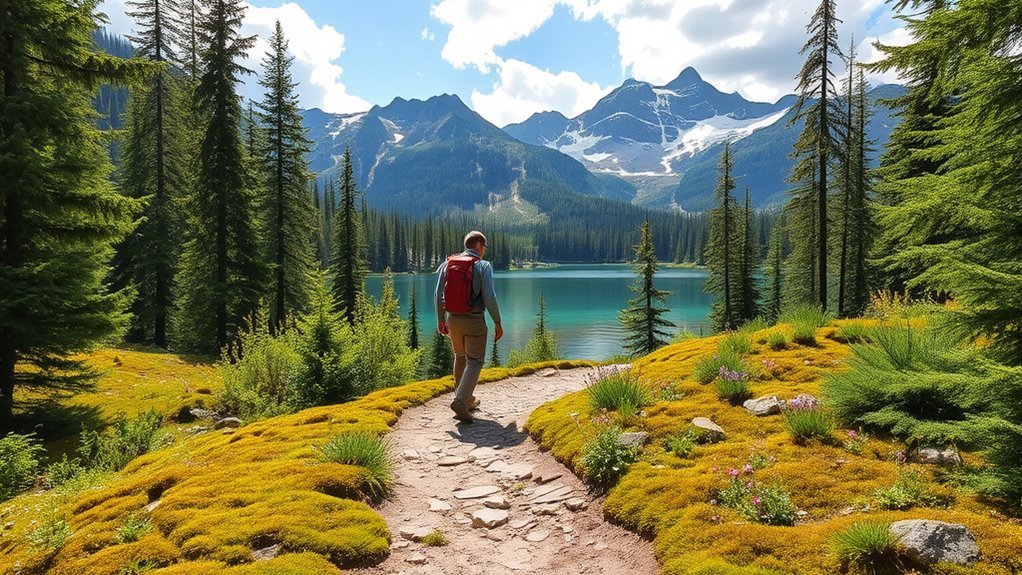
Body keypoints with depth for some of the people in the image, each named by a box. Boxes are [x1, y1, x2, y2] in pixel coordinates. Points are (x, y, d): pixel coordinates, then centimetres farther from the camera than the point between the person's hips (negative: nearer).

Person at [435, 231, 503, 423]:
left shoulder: (447, 264, 5)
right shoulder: (483, 266, -8)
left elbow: (439, 294, 4)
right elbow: (489, 297, -15)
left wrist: (440, 320, 13)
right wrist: (497, 323, -7)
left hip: (452, 319, 5)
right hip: (474, 320, -5)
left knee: (460, 357, 21)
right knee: (475, 361, 2)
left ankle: (467, 400, 29)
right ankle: (460, 401, -14)